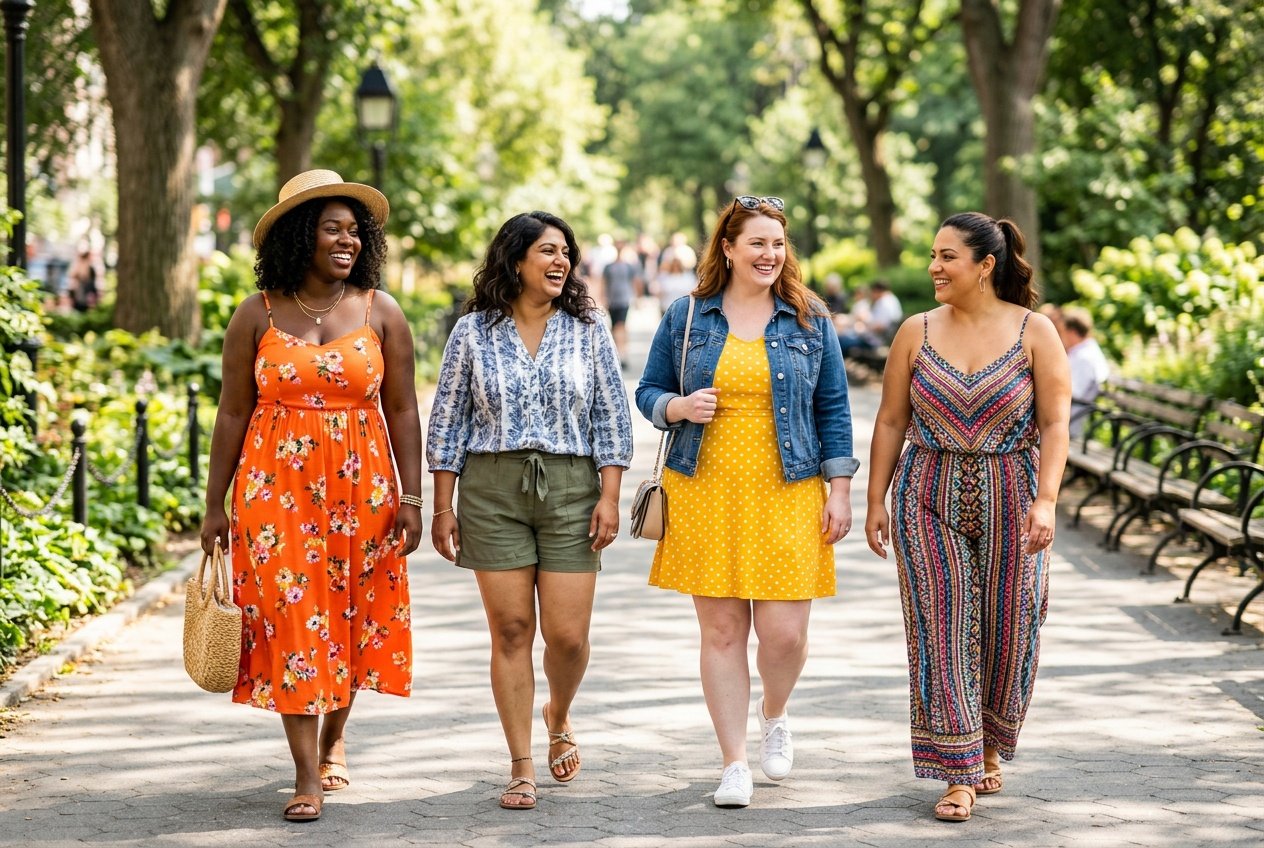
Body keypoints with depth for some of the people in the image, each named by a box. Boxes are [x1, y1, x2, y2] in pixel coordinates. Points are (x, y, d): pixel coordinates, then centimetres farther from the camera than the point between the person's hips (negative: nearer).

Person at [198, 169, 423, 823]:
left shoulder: (381, 313, 3)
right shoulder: (257, 315, 1)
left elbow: (402, 412, 4)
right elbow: (233, 413, 3)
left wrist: (410, 497, -2)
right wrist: (215, 505, 2)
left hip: (361, 486, 1)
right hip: (277, 486, -1)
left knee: (349, 617, 8)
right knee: (291, 619, -6)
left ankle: (334, 732, 35)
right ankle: (306, 776, -3)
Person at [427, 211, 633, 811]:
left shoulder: (587, 329, 5)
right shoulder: (473, 332, 3)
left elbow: (612, 419, 5)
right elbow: (448, 423, 5)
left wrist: (610, 497, -3)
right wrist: (443, 507, 1)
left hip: (570, 490, 1)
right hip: (492, 491, 0)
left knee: (567, 633, -3)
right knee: (511, 630, -1)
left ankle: (558, 718, 30)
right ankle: (522, 766, 9)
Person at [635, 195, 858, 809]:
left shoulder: (810, 320, 6)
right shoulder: (686, 317, 6)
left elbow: (832, 409, 8)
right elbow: (649, 392, 12)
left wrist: (839, 489, 2)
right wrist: (678, 407, -10)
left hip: (787, 497, 0)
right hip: (705, 494, 0)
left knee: (784, 632, -4)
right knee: (721, 630, 0)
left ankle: (773, 715, 29)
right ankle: (734, 763, 10)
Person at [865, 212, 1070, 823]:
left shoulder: (1035, 332, -3)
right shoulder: (916, 333, 3)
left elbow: (1054, 423, -6)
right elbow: (890, 422, 7)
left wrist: (1046, 499, -16)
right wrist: (877, 501, 3)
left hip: (1010, 498, -1)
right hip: (930, 498, 1)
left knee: (1007, 631, 7)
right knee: (942, 632, -5)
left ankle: (989, 747, 31)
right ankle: (959, 775, -1)